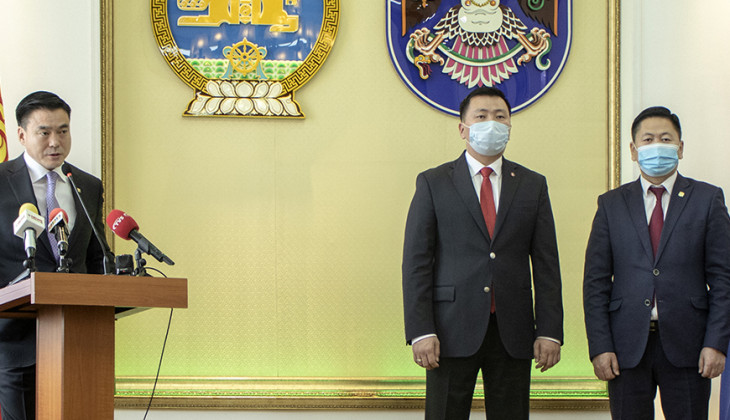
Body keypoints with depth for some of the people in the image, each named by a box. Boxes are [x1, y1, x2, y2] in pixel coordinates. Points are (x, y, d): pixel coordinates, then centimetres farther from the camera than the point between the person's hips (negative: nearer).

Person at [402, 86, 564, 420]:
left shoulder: (532, 185, 12)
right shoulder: (433, 183, 5)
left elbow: (546, 264, 8)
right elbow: (416, 262, 0)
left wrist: (549, 331, -1)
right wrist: (421, 331, -10)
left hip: (512, 333, 2)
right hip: (452, 330, -2)